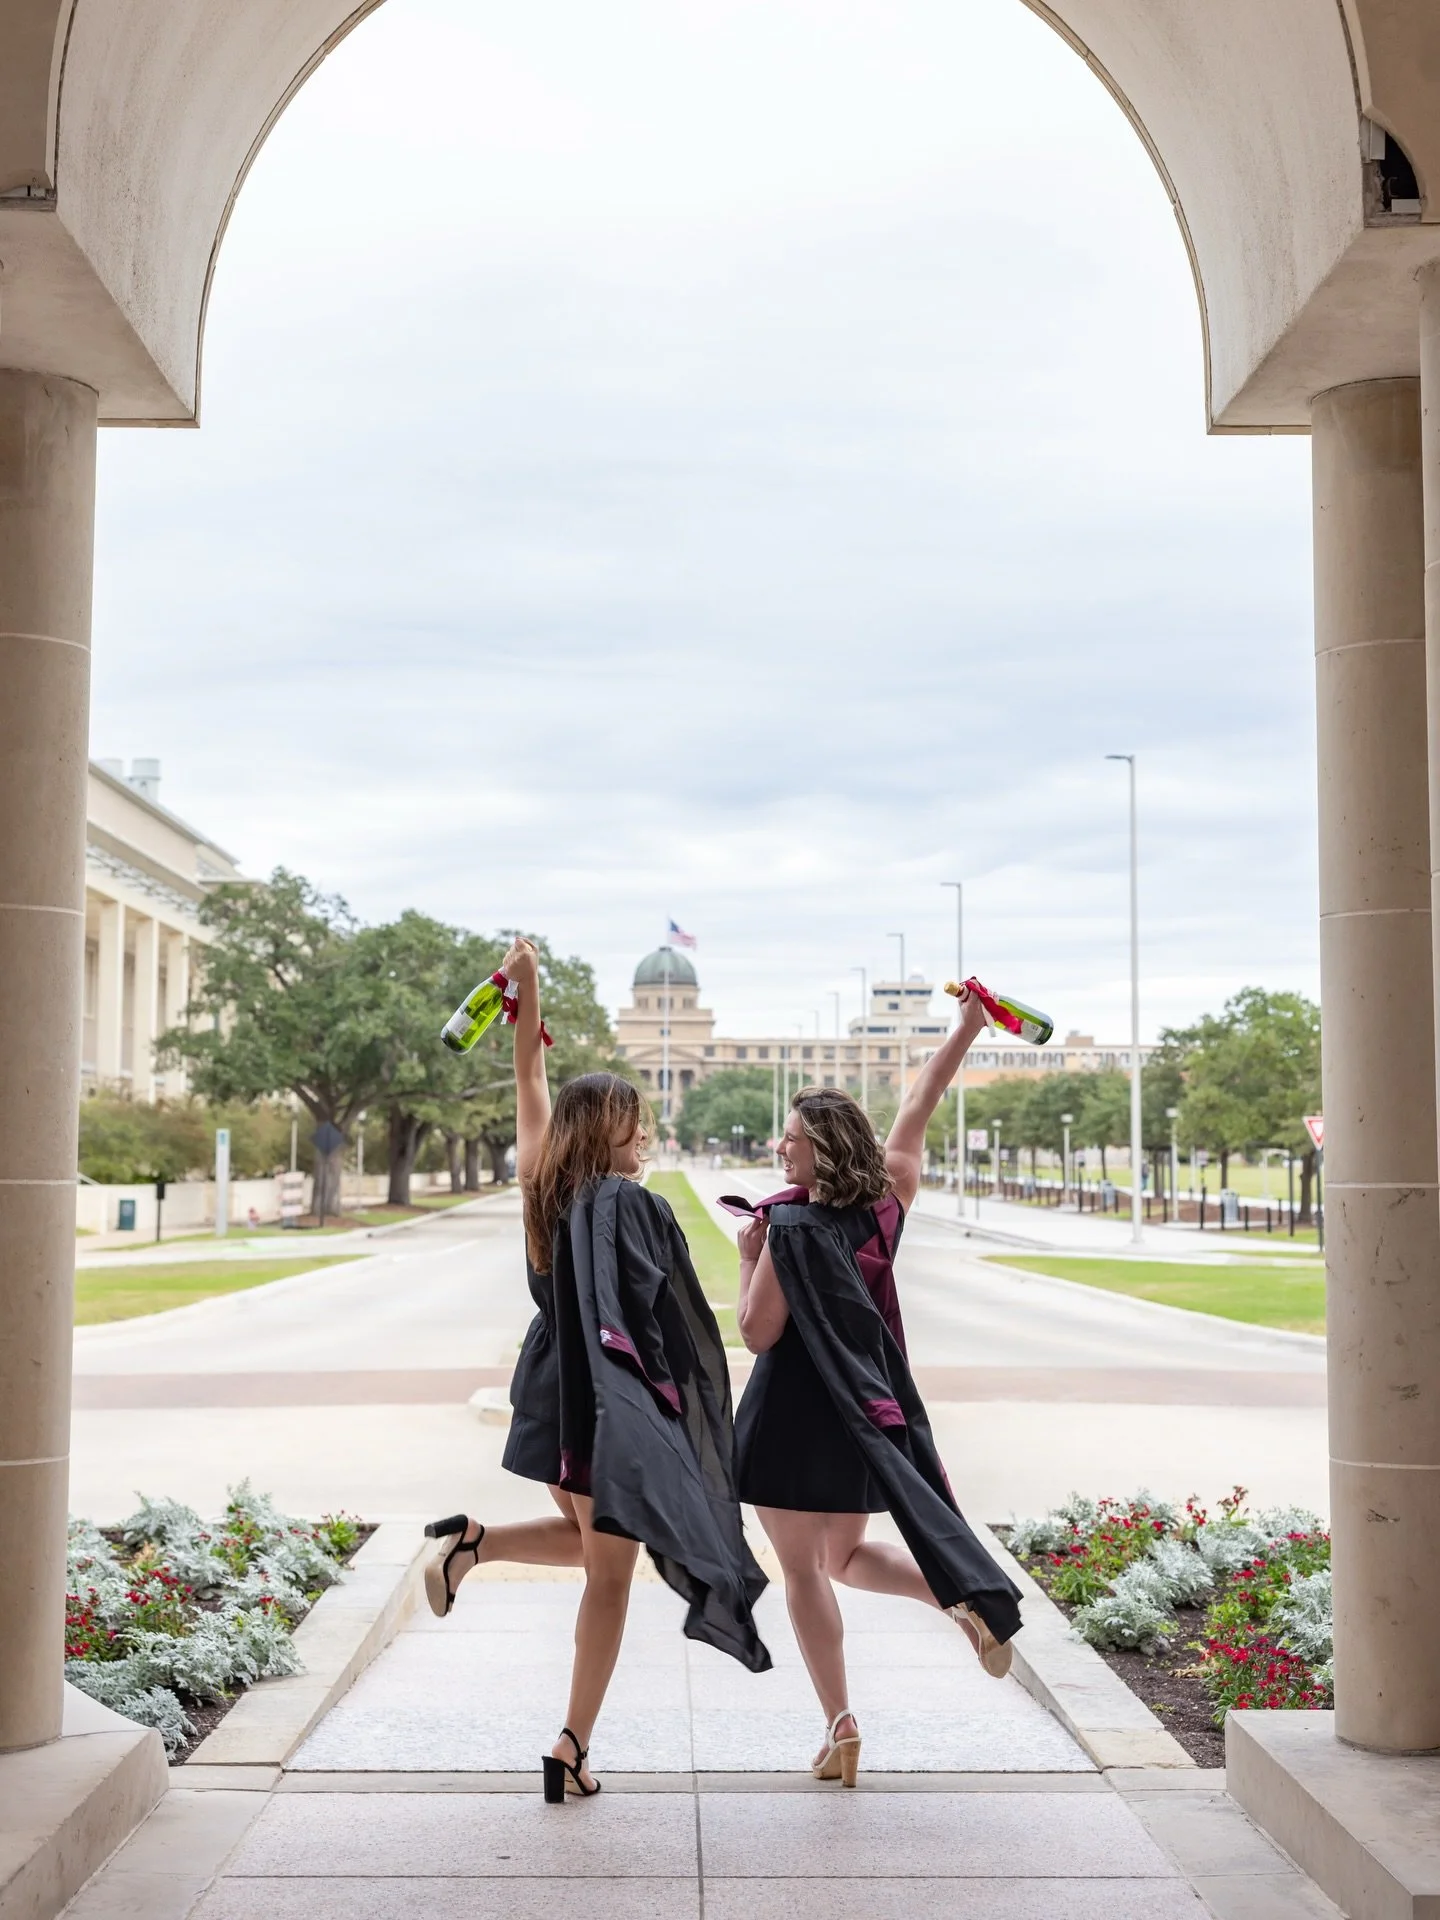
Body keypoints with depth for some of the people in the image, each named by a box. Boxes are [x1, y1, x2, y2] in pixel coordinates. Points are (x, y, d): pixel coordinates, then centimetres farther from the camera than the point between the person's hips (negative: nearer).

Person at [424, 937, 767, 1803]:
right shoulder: (634, 1205, -15)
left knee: (585, 1542, 28)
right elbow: (677, 1316, -13)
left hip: (555, 1396, 7)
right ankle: (574, 1748, 7)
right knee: (608, 1578, 5)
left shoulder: (545, 1187, 3)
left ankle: (474, 1540, 6)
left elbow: (532, 1083, 15)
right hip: (619, 1408, -7)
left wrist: (528, 993, 18)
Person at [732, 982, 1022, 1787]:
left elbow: (758, 1331, -16)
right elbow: (918, 1110, 10)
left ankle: (841, 1722, 4)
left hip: (798, 1415, -6)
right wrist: (967, 1029, 16)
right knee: (849, 1553, 22)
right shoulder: (888, 1199, -1)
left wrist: (751, 1258, -6)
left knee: (805, 1568, 6)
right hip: (874, 1409, 6)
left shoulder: (792, 1229, -18)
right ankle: (965, 1597, 0)